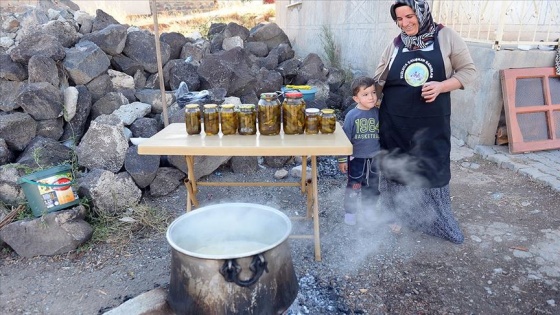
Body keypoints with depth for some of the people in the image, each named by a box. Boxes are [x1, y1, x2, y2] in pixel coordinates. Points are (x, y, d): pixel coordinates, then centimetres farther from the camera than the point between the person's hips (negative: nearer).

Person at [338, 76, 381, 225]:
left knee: (372, 187, 18)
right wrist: (342, 160, -9)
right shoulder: (352, 115, -14)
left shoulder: (378, 113, -4)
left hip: (375, 159, 4)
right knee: (354, 187, 6)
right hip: (357, 159, -4)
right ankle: (350, 211, 23)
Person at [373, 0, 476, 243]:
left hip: (432, 122, -1)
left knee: (432, 170, 7)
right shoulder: (395, 45, 3)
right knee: (397, 168, 12)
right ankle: (399, 215, 32)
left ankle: (437, 222, 27)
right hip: (395, 122, 2)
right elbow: (378, 80, 8)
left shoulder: (446, 37, -2)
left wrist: (441, 86, -17)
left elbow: (469, 70, -1)